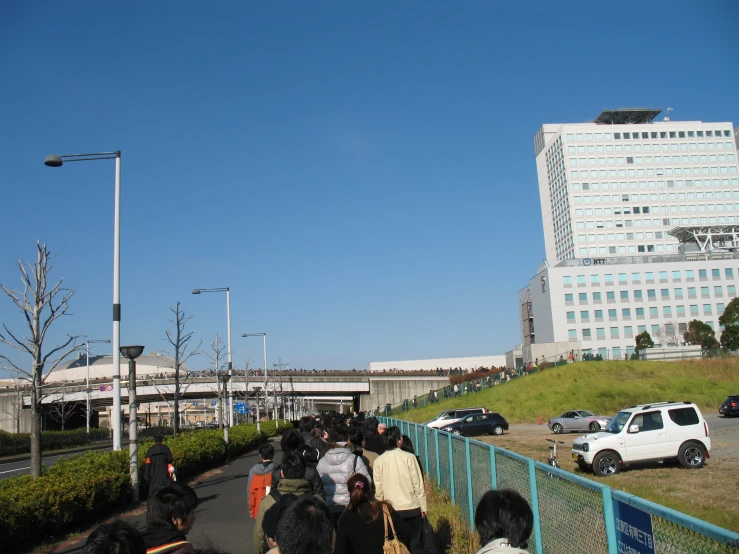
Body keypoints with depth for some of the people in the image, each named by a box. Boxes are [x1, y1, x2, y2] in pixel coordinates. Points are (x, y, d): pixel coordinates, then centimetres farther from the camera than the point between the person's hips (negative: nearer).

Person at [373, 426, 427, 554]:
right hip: (412, 507, -2)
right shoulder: (409, 457, -10)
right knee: (415, 543, 7)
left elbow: (378, 488, 0)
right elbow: (418, 484, -7)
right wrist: (423, 506, 2)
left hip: (391, 510, 2)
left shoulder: (379, 461, -4)